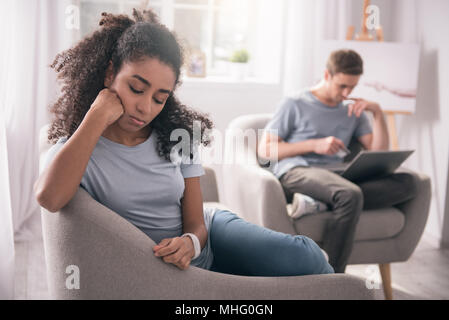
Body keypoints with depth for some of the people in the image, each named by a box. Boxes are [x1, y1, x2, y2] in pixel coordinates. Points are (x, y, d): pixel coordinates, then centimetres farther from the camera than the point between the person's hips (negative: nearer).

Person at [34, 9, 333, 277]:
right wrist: (97, 116, -28)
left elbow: (196, 224, -3)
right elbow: (49, 198, -36)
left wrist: (190, 243, -29)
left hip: (207, 234, 3)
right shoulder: (73, 149, -11)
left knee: (307, 258, -21)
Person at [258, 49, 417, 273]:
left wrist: (377, 112, 7)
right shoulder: (295, 105, 11)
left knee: (406, 183, -20)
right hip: (295, 172, -5)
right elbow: (265, 149, 3)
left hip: (338, 177, 5)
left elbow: (379, 152, 17)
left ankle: (321, 201, -32)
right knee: (351, 195, -38)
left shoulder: (353, 112, 25)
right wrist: (314, 145, -5)